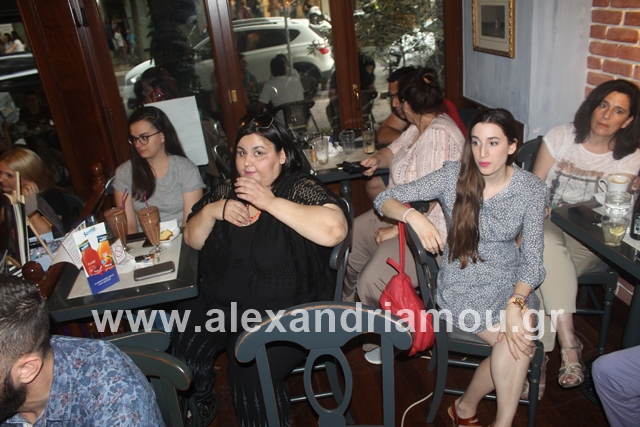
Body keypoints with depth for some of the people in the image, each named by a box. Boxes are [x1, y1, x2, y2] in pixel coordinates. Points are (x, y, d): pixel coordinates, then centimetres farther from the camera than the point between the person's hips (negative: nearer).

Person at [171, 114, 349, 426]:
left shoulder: (300, 188, -10)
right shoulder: (227, 191, 9)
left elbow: (334, 230, -29)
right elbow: (191, 240, 14)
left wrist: (270, 201, -24)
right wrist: (212, 210, -7)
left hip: (286, 311, -6)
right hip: (220, 305, 6)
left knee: (250, 375, -24)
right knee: (181, 348, -10)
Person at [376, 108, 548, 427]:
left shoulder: (533, 190, -6)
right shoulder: (453, 176, -11)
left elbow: (532, 259, -8)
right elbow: (384, 200, -9)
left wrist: (516, 302, -26)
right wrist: (413, 216, -30)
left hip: (511, 281, 2)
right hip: (462, 283, -2)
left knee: (521, 335, -26)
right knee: (518, 342, -23)